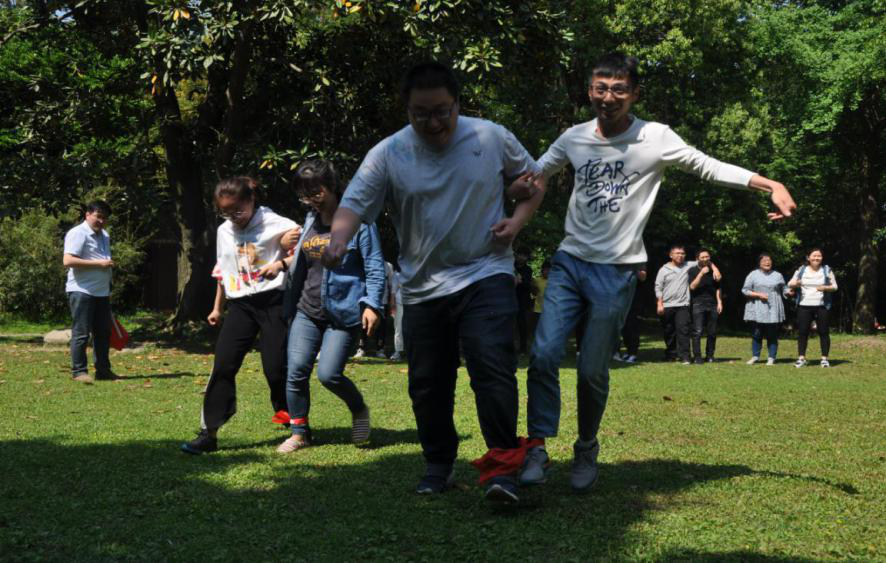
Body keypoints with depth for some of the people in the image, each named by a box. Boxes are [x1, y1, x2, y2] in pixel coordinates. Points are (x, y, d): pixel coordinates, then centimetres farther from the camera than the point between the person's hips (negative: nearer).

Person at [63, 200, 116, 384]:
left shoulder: (104, 235, 17)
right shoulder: (78, 234, -11)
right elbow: (68, 261, -22)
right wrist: (99, 263, -22)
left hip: (102, 292, 8)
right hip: (82, 291, -8)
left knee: (103, 332, 11)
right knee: (81, 333, -6)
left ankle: (103, 369, 18)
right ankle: (78, 371, -1)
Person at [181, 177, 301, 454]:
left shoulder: (275, 224, -5)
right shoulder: (224, 232, 13)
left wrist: (280, 263, -24)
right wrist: (217, 308, 27)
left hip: (273, 301, -5)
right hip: (240, 305, 5)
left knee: (275, 366, -5)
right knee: (222, 365, -6)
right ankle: (209, 433, -4)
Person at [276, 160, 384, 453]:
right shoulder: (311, 220, 11)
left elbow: (375, 267, -10)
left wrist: (372, 304, -18)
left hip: (343, 313, -6)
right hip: (307, 311, 6)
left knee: (329, 374, -11)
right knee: (296, 370, -3)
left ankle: (359, 410, 19)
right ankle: (299, 432, 11)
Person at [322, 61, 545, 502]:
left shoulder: (492, 138, 0)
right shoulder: (388, 154, -4)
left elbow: (533, 181, 14)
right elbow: (354, 202, -13)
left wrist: (518, 220, -5)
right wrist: (337, 241, -35)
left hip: (485, 274, -2)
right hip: (422, 287, 2)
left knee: (492, 367, -20)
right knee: (427, 384, 9)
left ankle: (502, 467, -15)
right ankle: (438, 465, 29)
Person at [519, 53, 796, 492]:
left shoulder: (655, 138, -4)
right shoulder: (573, 139, 6)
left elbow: (711, 168, -1)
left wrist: (771, 185, -12)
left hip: (616, 271, -3)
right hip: (569, 261, 3)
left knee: (592, 370, -2)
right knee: (543, 353, -11)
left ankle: (586, 451, 21)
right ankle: (537, 448, 0)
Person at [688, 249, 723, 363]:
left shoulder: (712, 270, 17)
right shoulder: (693, 270, 5)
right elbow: (692, 286, -6)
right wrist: (701, 273, -13)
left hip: (712, 305, 4)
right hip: (698, 304, -3)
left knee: (712, 332, 1)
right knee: (697, 331, -10)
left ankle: (709, 355, 9)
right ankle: (697, 356, -9)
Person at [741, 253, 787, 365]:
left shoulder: (777, 275, 14)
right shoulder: (753, 275, 6)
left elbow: (783, 289, 15)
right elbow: (745, 290, 1)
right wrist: (758, 295, -11)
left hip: (773, 311, 1)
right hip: (757, 311, -1)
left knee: (772, 335, 1)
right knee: (756, 334, 2)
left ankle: (771, 358, 7)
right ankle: (755, 356, 13)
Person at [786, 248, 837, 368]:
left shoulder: (827, 270, 6)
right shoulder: (801, 270, 8)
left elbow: (834, 286, 7)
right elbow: (790, 284, 10)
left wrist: (825, 288, -14)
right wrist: (795, 284, -14)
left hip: (821, 306, -1)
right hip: (804, 306, 1)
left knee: (824, 332, -1)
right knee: (802, 332, -1)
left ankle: (824, 358, 4)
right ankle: (801, 358, 4)